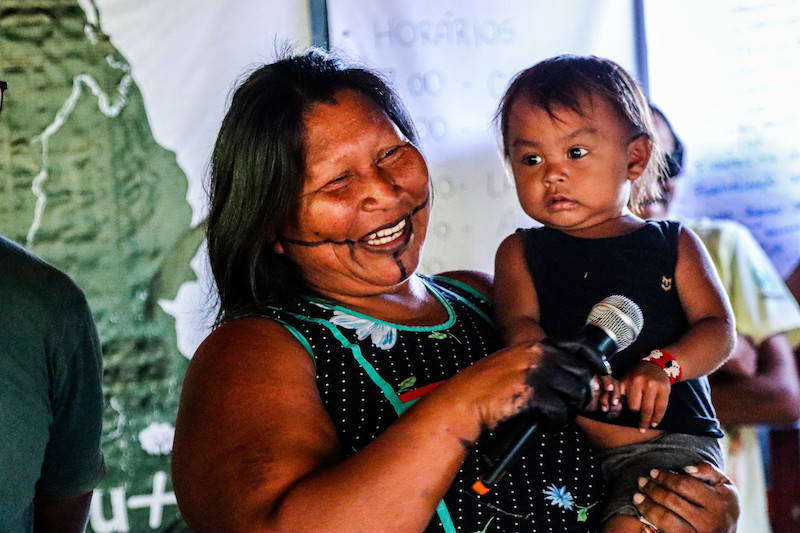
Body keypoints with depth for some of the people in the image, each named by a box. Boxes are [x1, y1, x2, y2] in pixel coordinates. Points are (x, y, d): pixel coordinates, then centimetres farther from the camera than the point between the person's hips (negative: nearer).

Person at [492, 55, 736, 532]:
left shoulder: (673, 245, 13)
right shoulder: (521, 252, 14)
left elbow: (718, 329, 4)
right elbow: (520, 326, -3)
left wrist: (663, 366, -18)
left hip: (670, 438, -2)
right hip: (562, 445, 3)